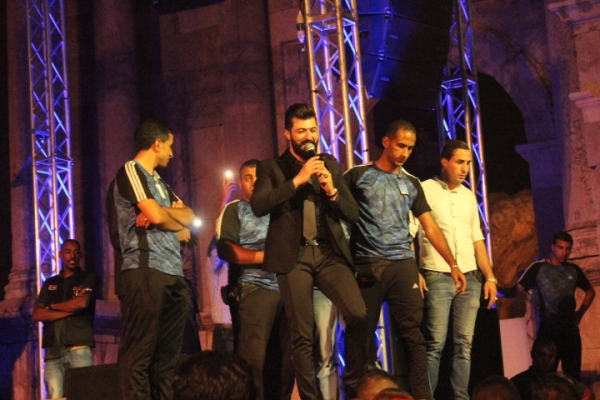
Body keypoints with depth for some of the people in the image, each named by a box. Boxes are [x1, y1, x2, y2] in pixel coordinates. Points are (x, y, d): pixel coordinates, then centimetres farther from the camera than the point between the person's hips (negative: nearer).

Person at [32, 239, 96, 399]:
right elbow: (37, 314, 8)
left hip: (79, 348, -3)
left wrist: (52, 306, 6)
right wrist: (70, 310, -3)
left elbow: (82, 303, -7)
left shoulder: (88, 278, 11)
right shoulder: (50, 283, 20)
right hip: (53, 350, 3)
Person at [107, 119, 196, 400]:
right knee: (139, 355, -10)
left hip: (173, 274, 9)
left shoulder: (159, 182, 26)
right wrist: (179, 226, 8)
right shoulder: (130, 171, 0)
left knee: (167, 355, 6)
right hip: (146, 272, -9)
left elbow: (190, 216, 17)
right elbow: (155, 215, -11)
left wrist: (165, 216, -2)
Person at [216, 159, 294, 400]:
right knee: (253, 356, -12)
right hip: (256, 288, -4)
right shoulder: (234, 210, 12)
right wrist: (267, 255, -6)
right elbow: (226, 250, -1)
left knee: (286, 356, 3)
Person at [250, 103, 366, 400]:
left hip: (329, 253, 2)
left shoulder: (331, 165, 17)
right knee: (302, 335, 0)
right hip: (294, 257, -2)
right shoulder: (271, 167, 8)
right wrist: (297, 180, -15)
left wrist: (332, 191, -7)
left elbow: (353, 214, 12)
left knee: (358, 315, -18)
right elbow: (258, 206, -10)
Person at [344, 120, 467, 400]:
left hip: (403, 265, 3)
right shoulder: (358, 176, 5)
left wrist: (453, 264, 9)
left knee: (412, 334, -3)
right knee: (363, 336, 1)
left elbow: (430, 226, 15)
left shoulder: (411, 184, 16)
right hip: (366, 266, -3)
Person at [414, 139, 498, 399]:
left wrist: (490, 276, 14)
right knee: (435, 344, -8)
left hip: (470, 278, 5)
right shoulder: (425, 190, -1)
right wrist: (414, 274, -14)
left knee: (464, 344, 4)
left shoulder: (469, 196, 16)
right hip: (437, 277, -5)